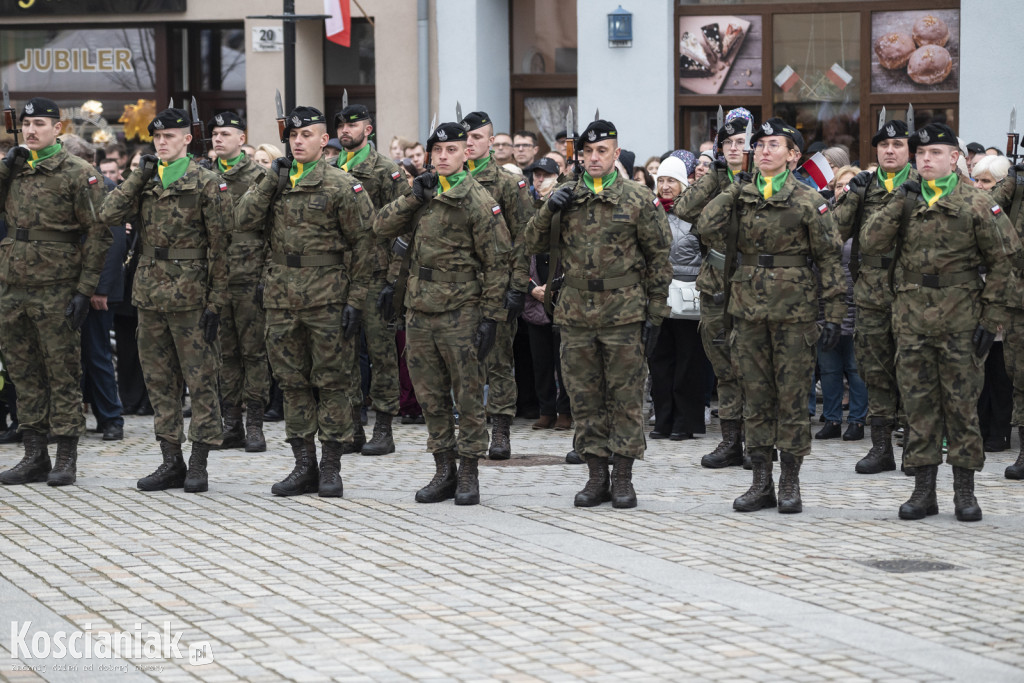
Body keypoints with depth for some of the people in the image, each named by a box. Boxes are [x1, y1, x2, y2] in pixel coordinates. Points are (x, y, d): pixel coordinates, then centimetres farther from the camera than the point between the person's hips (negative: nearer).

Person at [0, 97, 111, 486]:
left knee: (62, 373, -1)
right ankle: (34, 457, 16)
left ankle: (66, 458, 5)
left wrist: (87, 289, -12)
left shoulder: (78, 173, -4)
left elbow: (98, 233, -7)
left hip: (56, 290, -6)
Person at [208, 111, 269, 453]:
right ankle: (232, 424, 13)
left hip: (250, 278, -5)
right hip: (215, 277, 5)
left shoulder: (259, 177, -1)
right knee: (226, 351, 8)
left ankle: (254, 425, 3)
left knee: (254, 350, -1)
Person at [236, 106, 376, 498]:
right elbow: (243, 220, 1)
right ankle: (304, 466, 15)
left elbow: (364, 245, -5)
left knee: (332, 381, 0)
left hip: (327, 294, -5)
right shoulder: (276, 181, 12)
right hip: (282, 295, 5)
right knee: (293, 381, 8)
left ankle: (331, 468, 6)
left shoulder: (343, 186, -4)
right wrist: (272, 181, -6)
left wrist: (356, 300, -10)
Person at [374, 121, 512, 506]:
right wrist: (414, 198, -7)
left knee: (468, 394, 0)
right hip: (419, 310, 6)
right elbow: (382, 227, 6)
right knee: (431, 395, 10)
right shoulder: (423, 194, 13)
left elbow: (497, 262, -8)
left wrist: (491, 316, -13)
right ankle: (444, 471, 18)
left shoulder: (478, 201, -6)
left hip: (460, 312, -6)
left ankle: (469, 474, 7)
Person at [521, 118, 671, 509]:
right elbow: (531, 245, 7)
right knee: (584, 399, 6)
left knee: (626, 398, 1)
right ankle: (596, 476, 14)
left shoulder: (637, 199, 0)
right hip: (576, 315, 3)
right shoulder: (565, 199, 8)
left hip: (624, 314, -3)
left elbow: (659, 259, 2)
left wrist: (655, 315, -3)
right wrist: (548, 211, -10)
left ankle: (623, 477, 8)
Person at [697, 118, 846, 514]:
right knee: (755, 395, 7)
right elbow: (707, 228, -7)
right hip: (748, 308, 4)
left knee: (792, 395, 0)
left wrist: (834, 314, -8)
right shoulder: (740, 197, 8)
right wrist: (733, 191, -6)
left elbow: (829, 259, -2)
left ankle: (790, 484, 8)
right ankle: (761, 483, 13)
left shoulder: (808, 201, -2)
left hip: (794, 310, -4)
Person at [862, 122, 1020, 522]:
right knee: (919, 403, 6)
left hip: (961, 320, -3)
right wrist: (899, 205, -12)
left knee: (962, 404, 1)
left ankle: (964, 492, 10)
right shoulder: (905, 201, 9)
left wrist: (991, 318, -6)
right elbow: (870, 244, -2)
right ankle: (923, 490, 12)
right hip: (912, 320, 3)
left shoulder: (976, 204, -2)